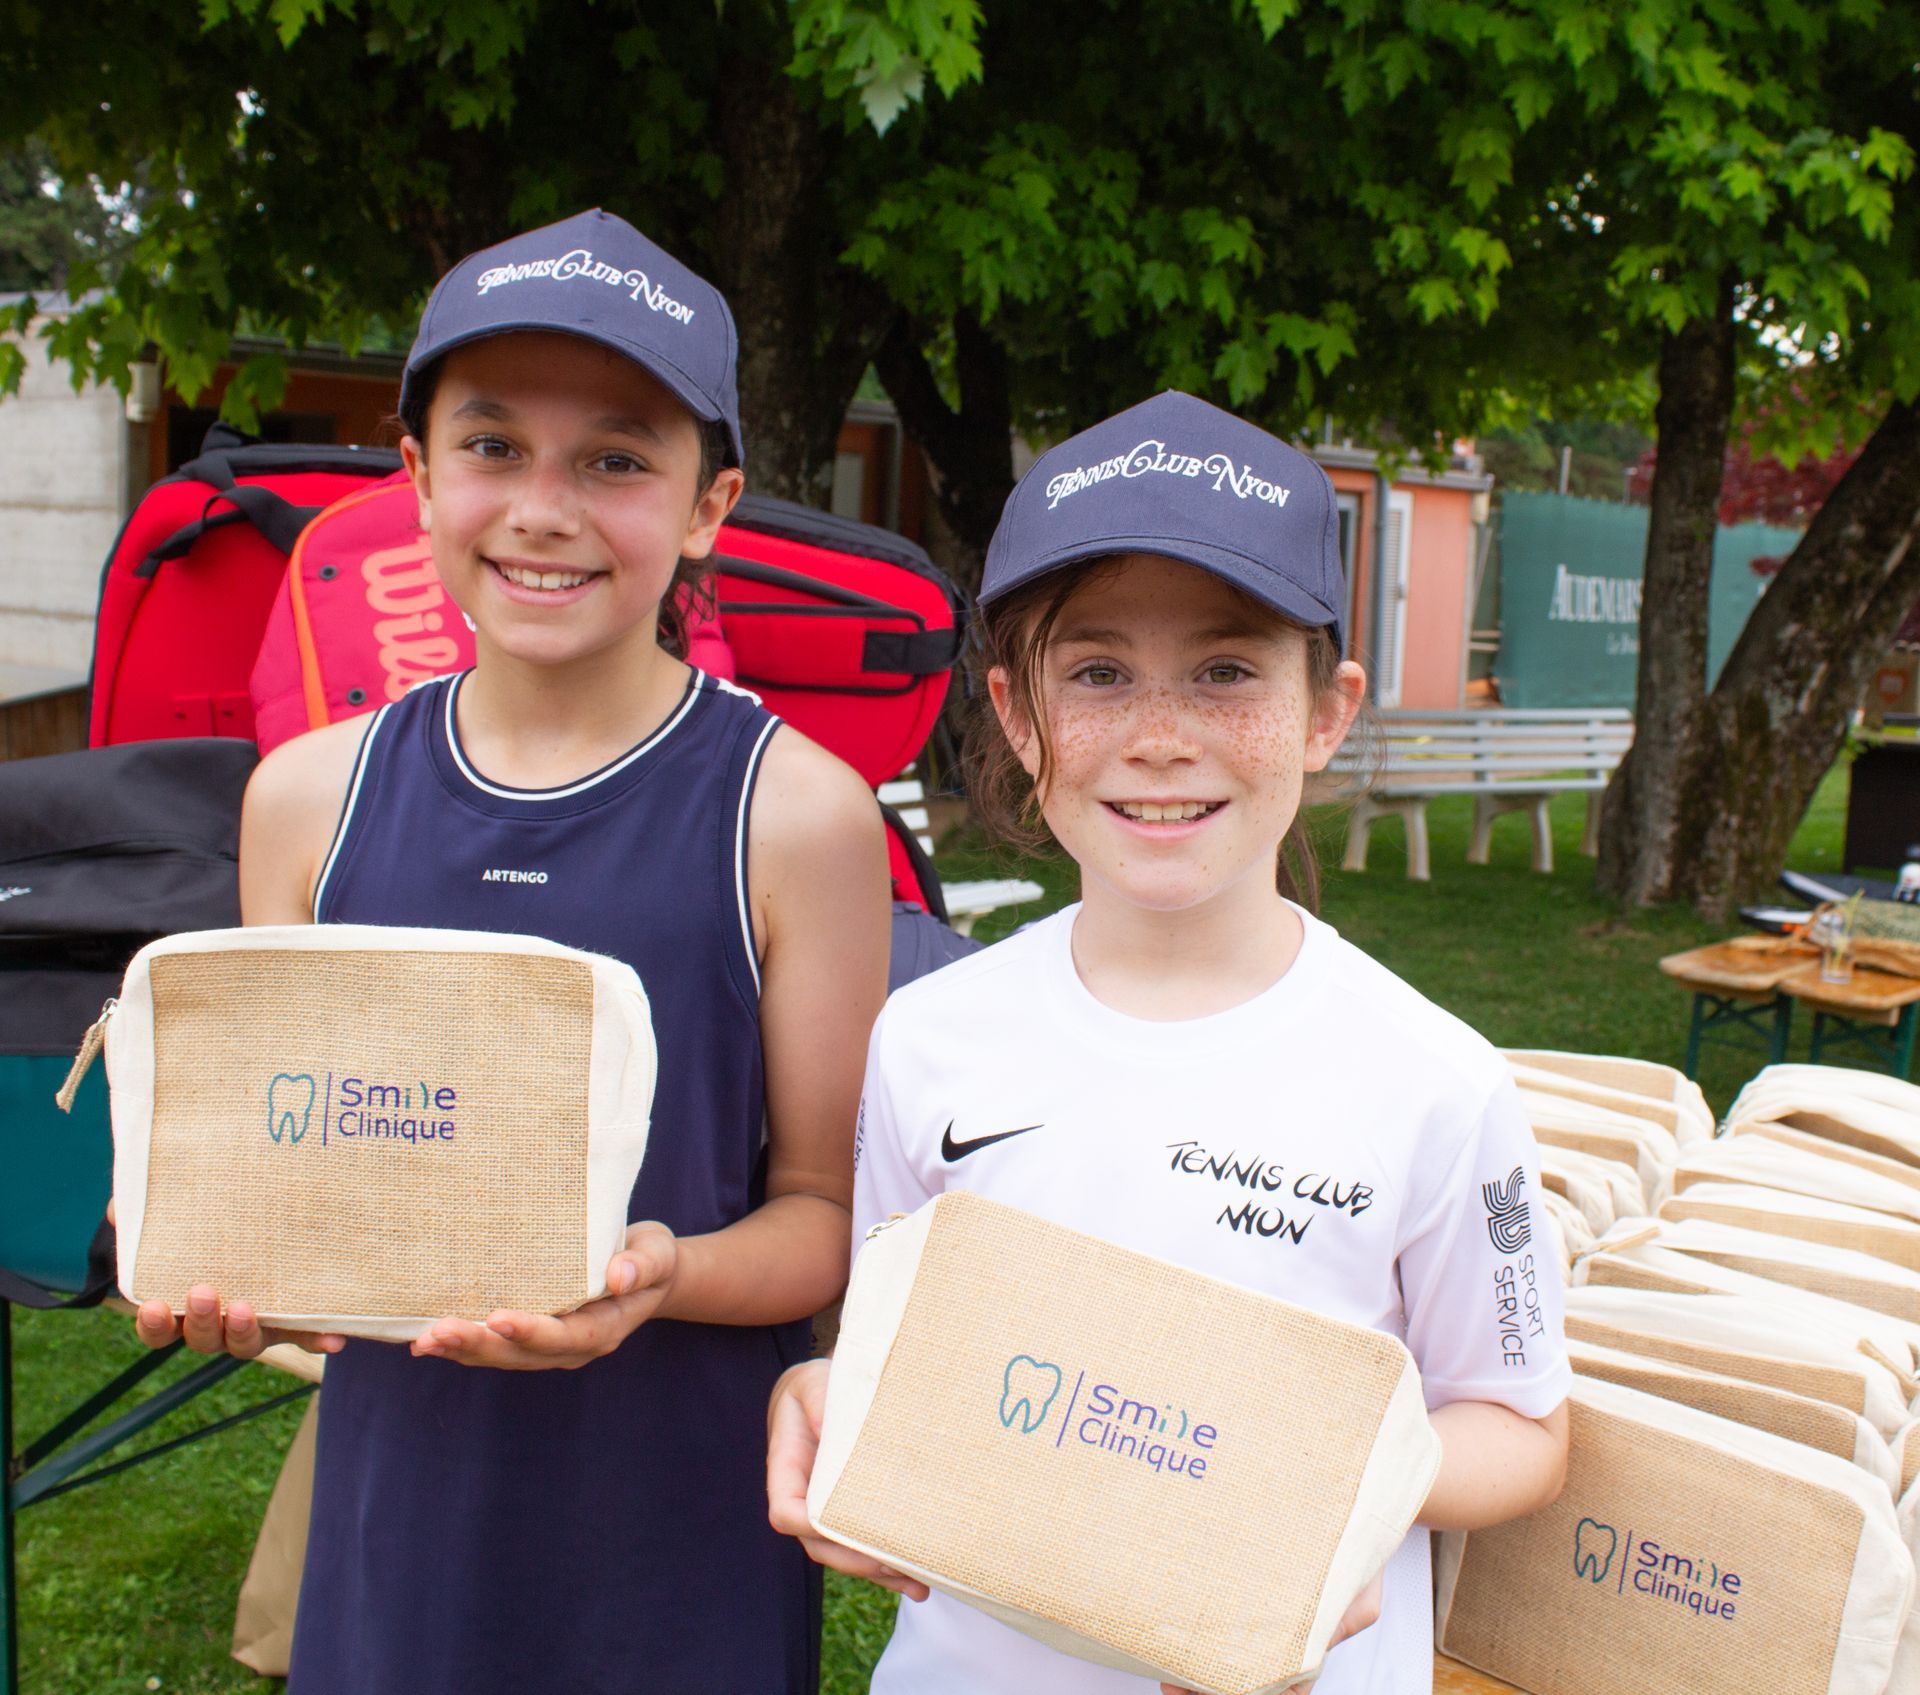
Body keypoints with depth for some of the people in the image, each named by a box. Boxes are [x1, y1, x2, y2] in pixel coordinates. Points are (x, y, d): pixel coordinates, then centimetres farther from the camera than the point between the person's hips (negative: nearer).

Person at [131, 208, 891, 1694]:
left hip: (684, 1532, -3)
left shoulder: (795, 812, -11)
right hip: (398, 1518, 3)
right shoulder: (309, 799, 0)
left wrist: (661, 1272, -25)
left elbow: (829, 1209, -7)